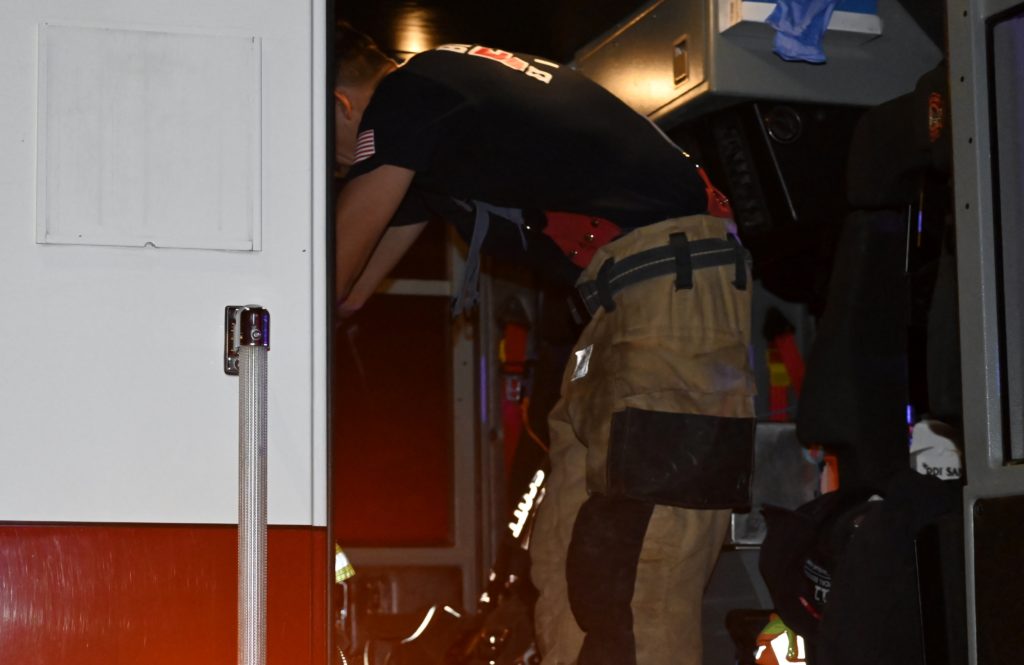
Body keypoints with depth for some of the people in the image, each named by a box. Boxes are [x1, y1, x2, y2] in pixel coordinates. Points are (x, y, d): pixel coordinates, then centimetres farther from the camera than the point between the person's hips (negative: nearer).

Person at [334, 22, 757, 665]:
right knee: (565, 557, 9)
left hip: (674, 288, -10)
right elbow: (355, 290, 31)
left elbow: (332, 278, 2)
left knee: (629, 580, -13)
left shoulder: (406, 96, -4)